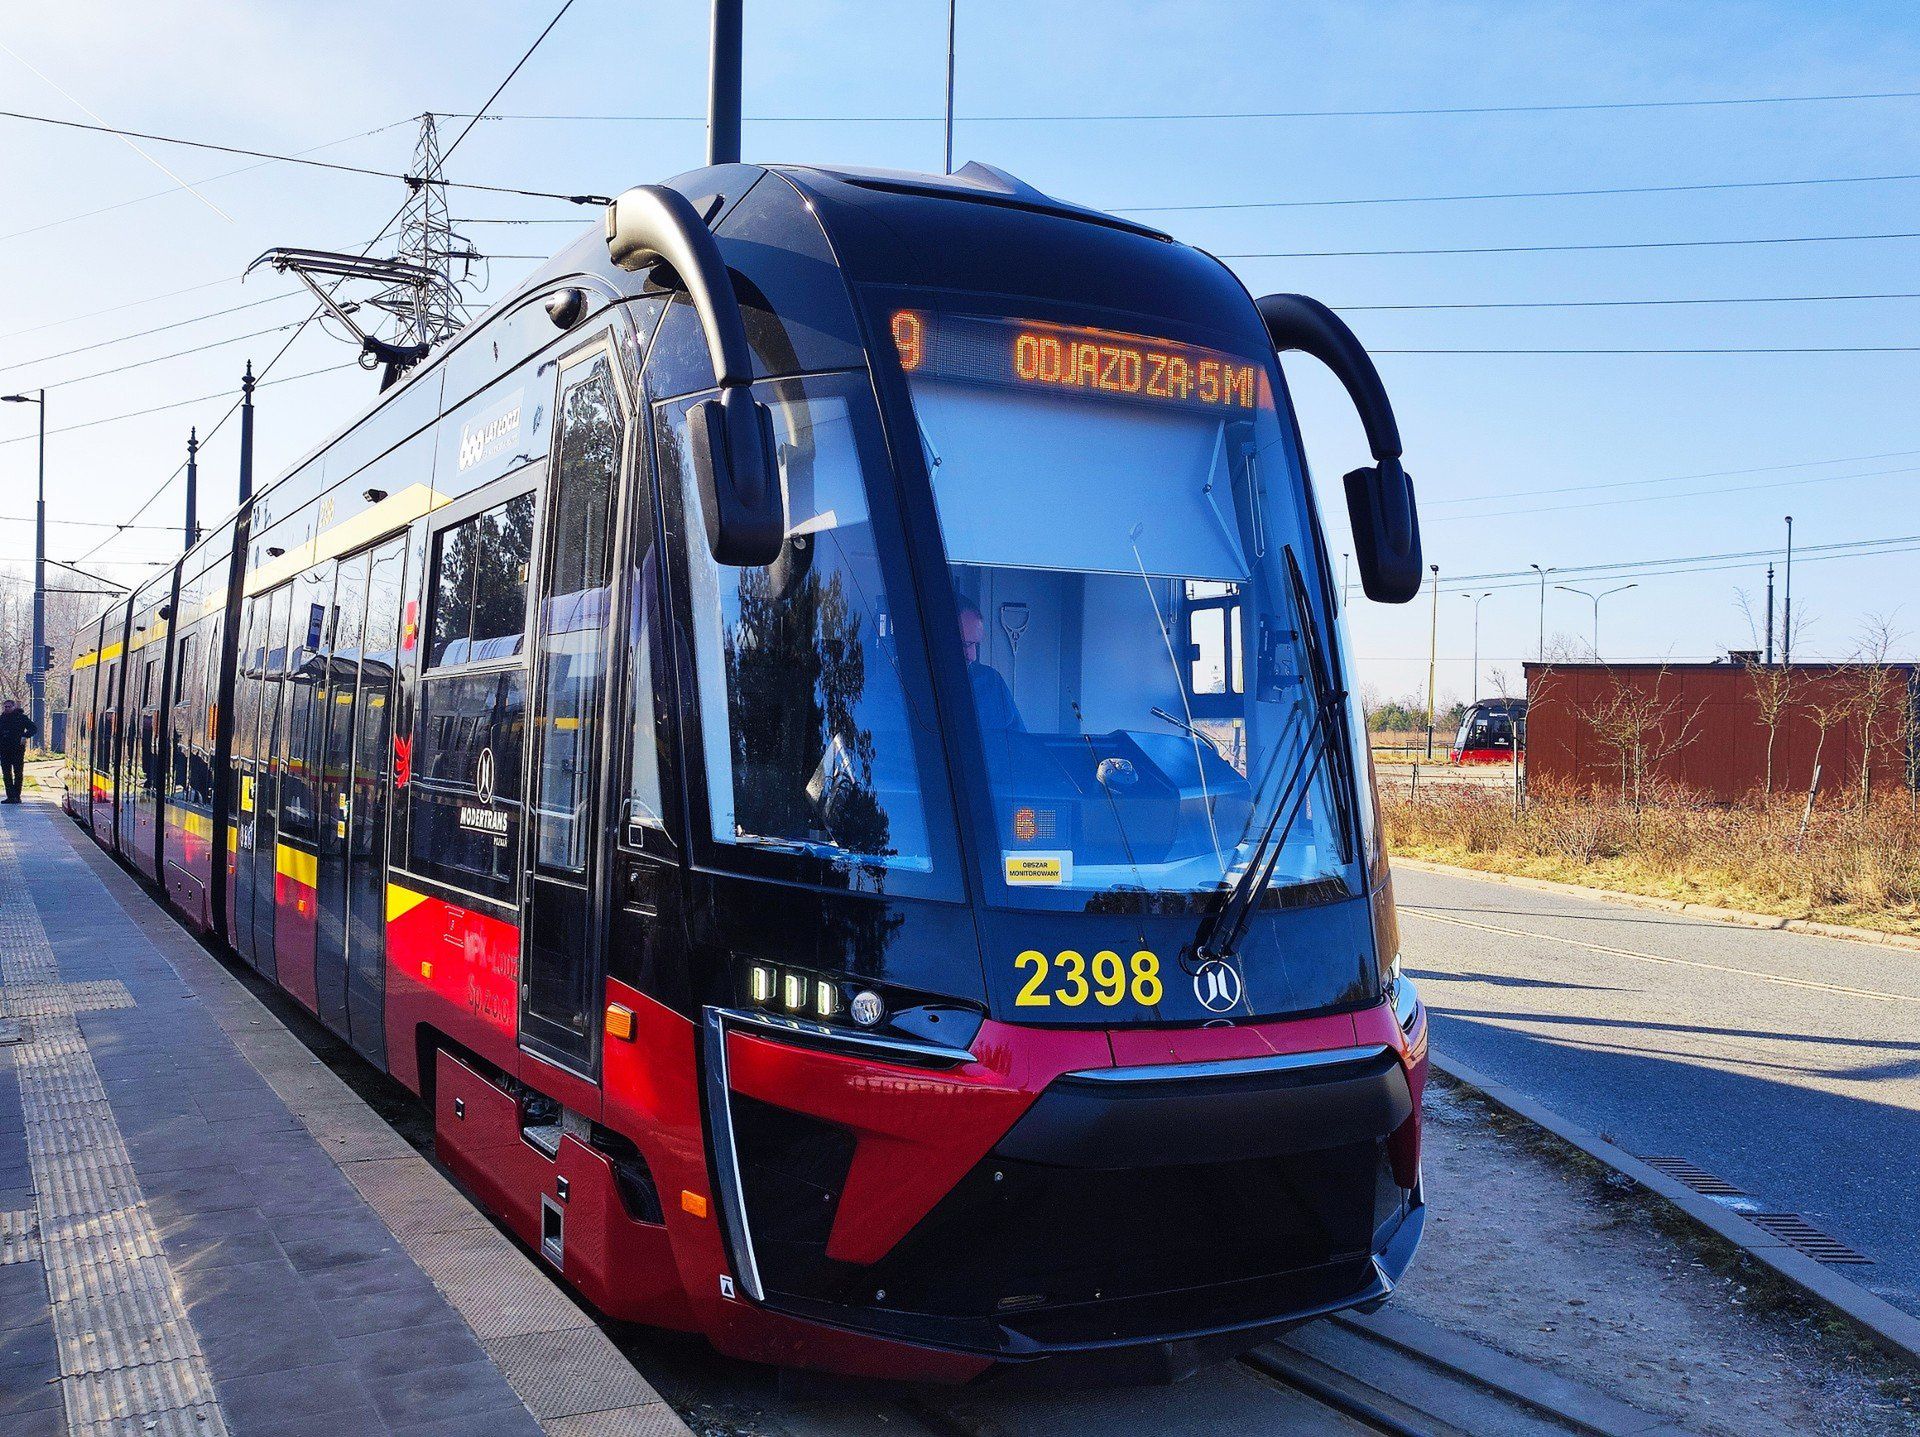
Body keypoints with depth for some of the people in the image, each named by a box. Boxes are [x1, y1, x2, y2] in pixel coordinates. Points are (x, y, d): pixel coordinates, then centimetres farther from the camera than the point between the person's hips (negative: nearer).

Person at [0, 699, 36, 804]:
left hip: (17, 749, -4)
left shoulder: (21, 717, 0)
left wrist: (25, 736, -10)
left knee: (18, 773, 0)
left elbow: (32, 728, 3)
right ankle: (10, 796, 6)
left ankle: (17, 796, 3)